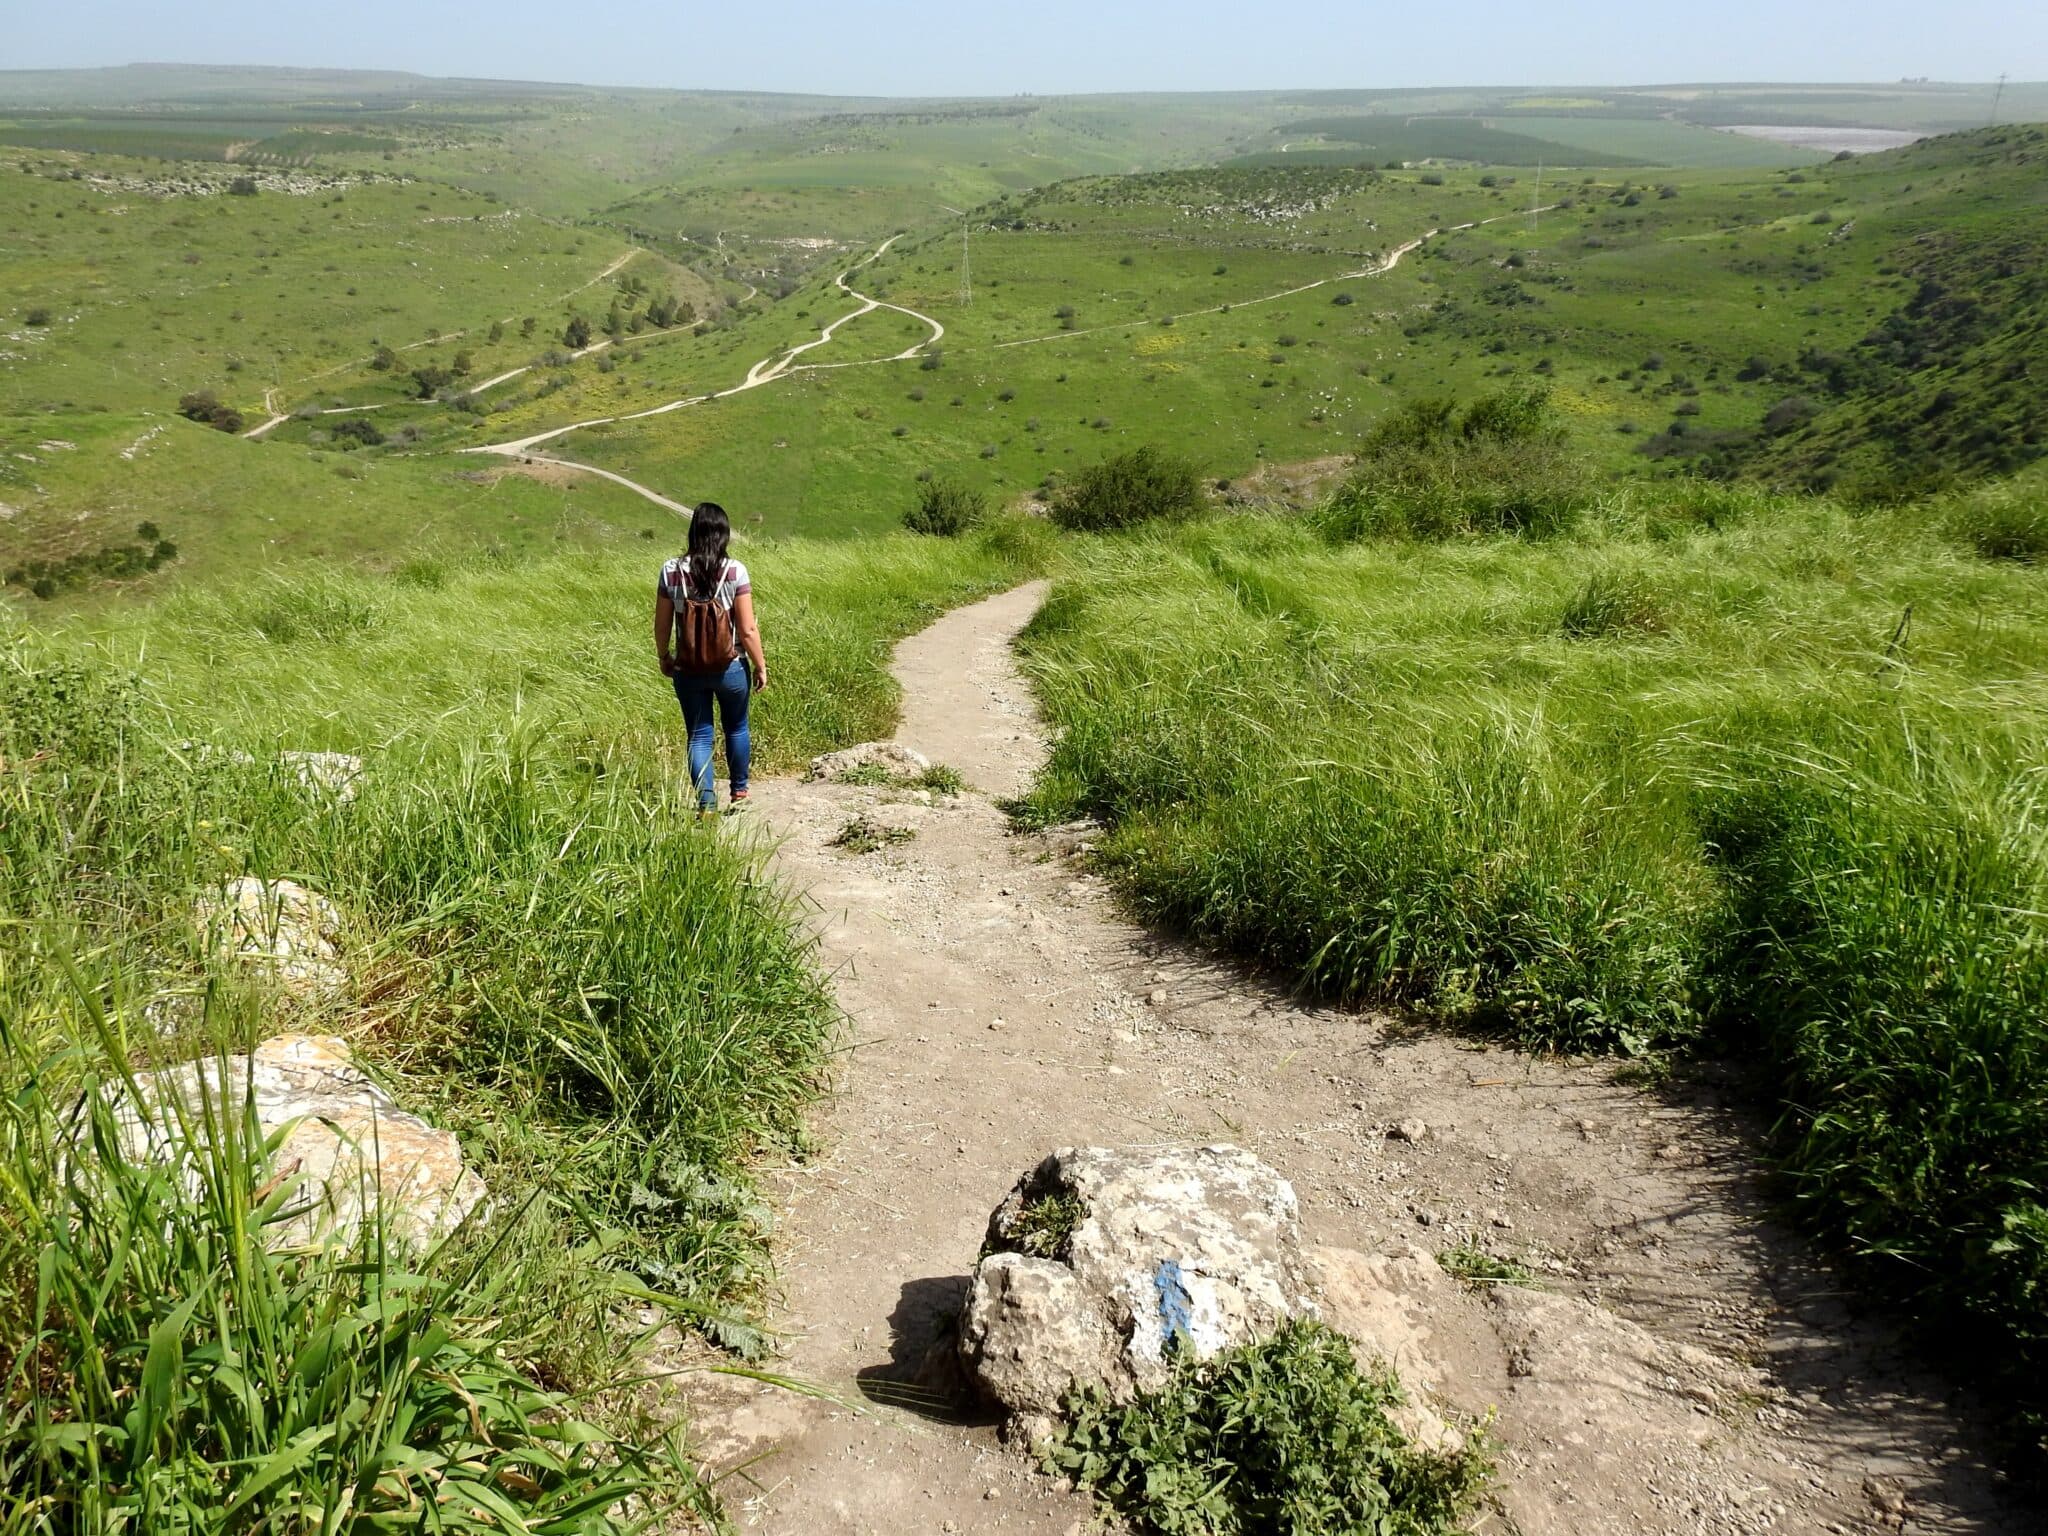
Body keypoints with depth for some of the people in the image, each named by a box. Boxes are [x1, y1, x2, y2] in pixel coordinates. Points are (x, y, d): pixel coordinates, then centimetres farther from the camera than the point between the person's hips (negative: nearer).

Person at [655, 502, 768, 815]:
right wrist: (761, 666, -1)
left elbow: (662, 625, -1)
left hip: (688, 669, 1)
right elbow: (747, 629, -14)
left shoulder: (671, 571, -8)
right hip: (731, 668, -1)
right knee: (736, 728, 21)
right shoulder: (735, 571, -15)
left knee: (699, 735, 11)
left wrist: (663, 657, 17)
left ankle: (706, 805, 7)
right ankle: (739, 794, 35)